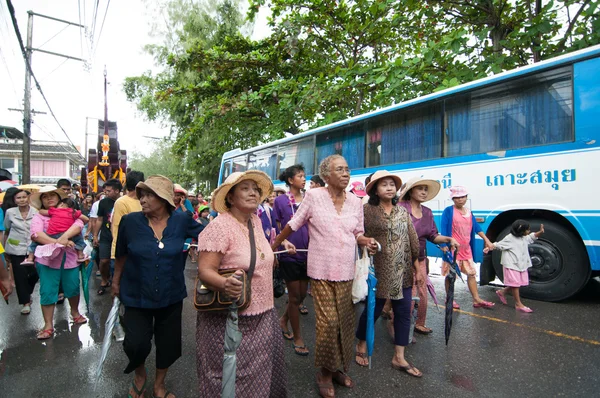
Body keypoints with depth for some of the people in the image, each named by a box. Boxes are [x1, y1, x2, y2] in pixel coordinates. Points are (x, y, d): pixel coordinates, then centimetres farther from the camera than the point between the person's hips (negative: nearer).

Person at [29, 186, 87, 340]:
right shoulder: (39, 217, 4)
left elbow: (78, 224, -13)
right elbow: (35, 234, -15)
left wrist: (64, 237, -30)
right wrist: (57, 242, -28)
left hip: (70, 257, 1)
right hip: (47, 260, -1)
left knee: (73, 287, 9)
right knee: (47, 291, 0)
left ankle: (75, 312, 34)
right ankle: (48, 325, 12)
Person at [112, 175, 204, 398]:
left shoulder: (181, 221, -12)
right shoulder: (130, 221, -11)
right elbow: (121, 254, 4)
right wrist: (116, 281, 15)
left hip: (171, 296, 1)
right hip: (136, 296, -1)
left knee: (168, 343, 14)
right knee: (136, 343, -2)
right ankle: (140, 374, 36)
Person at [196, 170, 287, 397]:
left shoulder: (256, 221, 3)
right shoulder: (219, 227, -19)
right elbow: (204, 271, -24)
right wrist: (225, 284, -40)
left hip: (263, 315, 7)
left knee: (261, 374, 20)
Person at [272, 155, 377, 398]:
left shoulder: (355, 202, 5)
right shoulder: (313, 196, -7)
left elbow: (358, 233, 14)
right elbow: (294, 224, 1)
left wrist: (367, 241, -8)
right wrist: (275, 245, 9)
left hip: (346, 271, 4)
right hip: (321, 270, -4)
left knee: (345, 322, 12)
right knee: (328, 322, -2)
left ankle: (338, 368, 34)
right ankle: (325, 373, 22)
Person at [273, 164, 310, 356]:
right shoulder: (280, 200, -5)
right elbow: (276, 229, -1)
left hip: (306, 253, 4)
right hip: (289, 254, -4)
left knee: (302, 294, 14)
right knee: (295, 296, 6)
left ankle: (283, 320, 40)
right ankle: (297, 336, 24)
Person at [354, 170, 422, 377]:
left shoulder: (402, 211, 7)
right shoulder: (367, 210, -8)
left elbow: (413, 238, 8)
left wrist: (418, 262, 8)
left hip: (403, 271, 5)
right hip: (380, 271, -5)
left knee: (404, 312, 9)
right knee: (373, 310, 8)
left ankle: (399, 358, 25)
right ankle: (361, 346, 33)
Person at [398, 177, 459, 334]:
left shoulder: (427, 212, 7)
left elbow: (432, 236, 8)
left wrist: (449, 239, -8)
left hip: (421, 259, 7)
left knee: (423, 294, 16)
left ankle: (419, 324, 36)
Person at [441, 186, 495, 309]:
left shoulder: (468, 212, 11)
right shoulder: (448, 211, -8)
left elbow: (476, 227, 17)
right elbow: (444, 230, -12)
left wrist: (487, 240, 16)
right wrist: (445, 246, -19)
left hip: (466, 249, 6)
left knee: (472, 273, 11)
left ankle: (477, 300, 20)